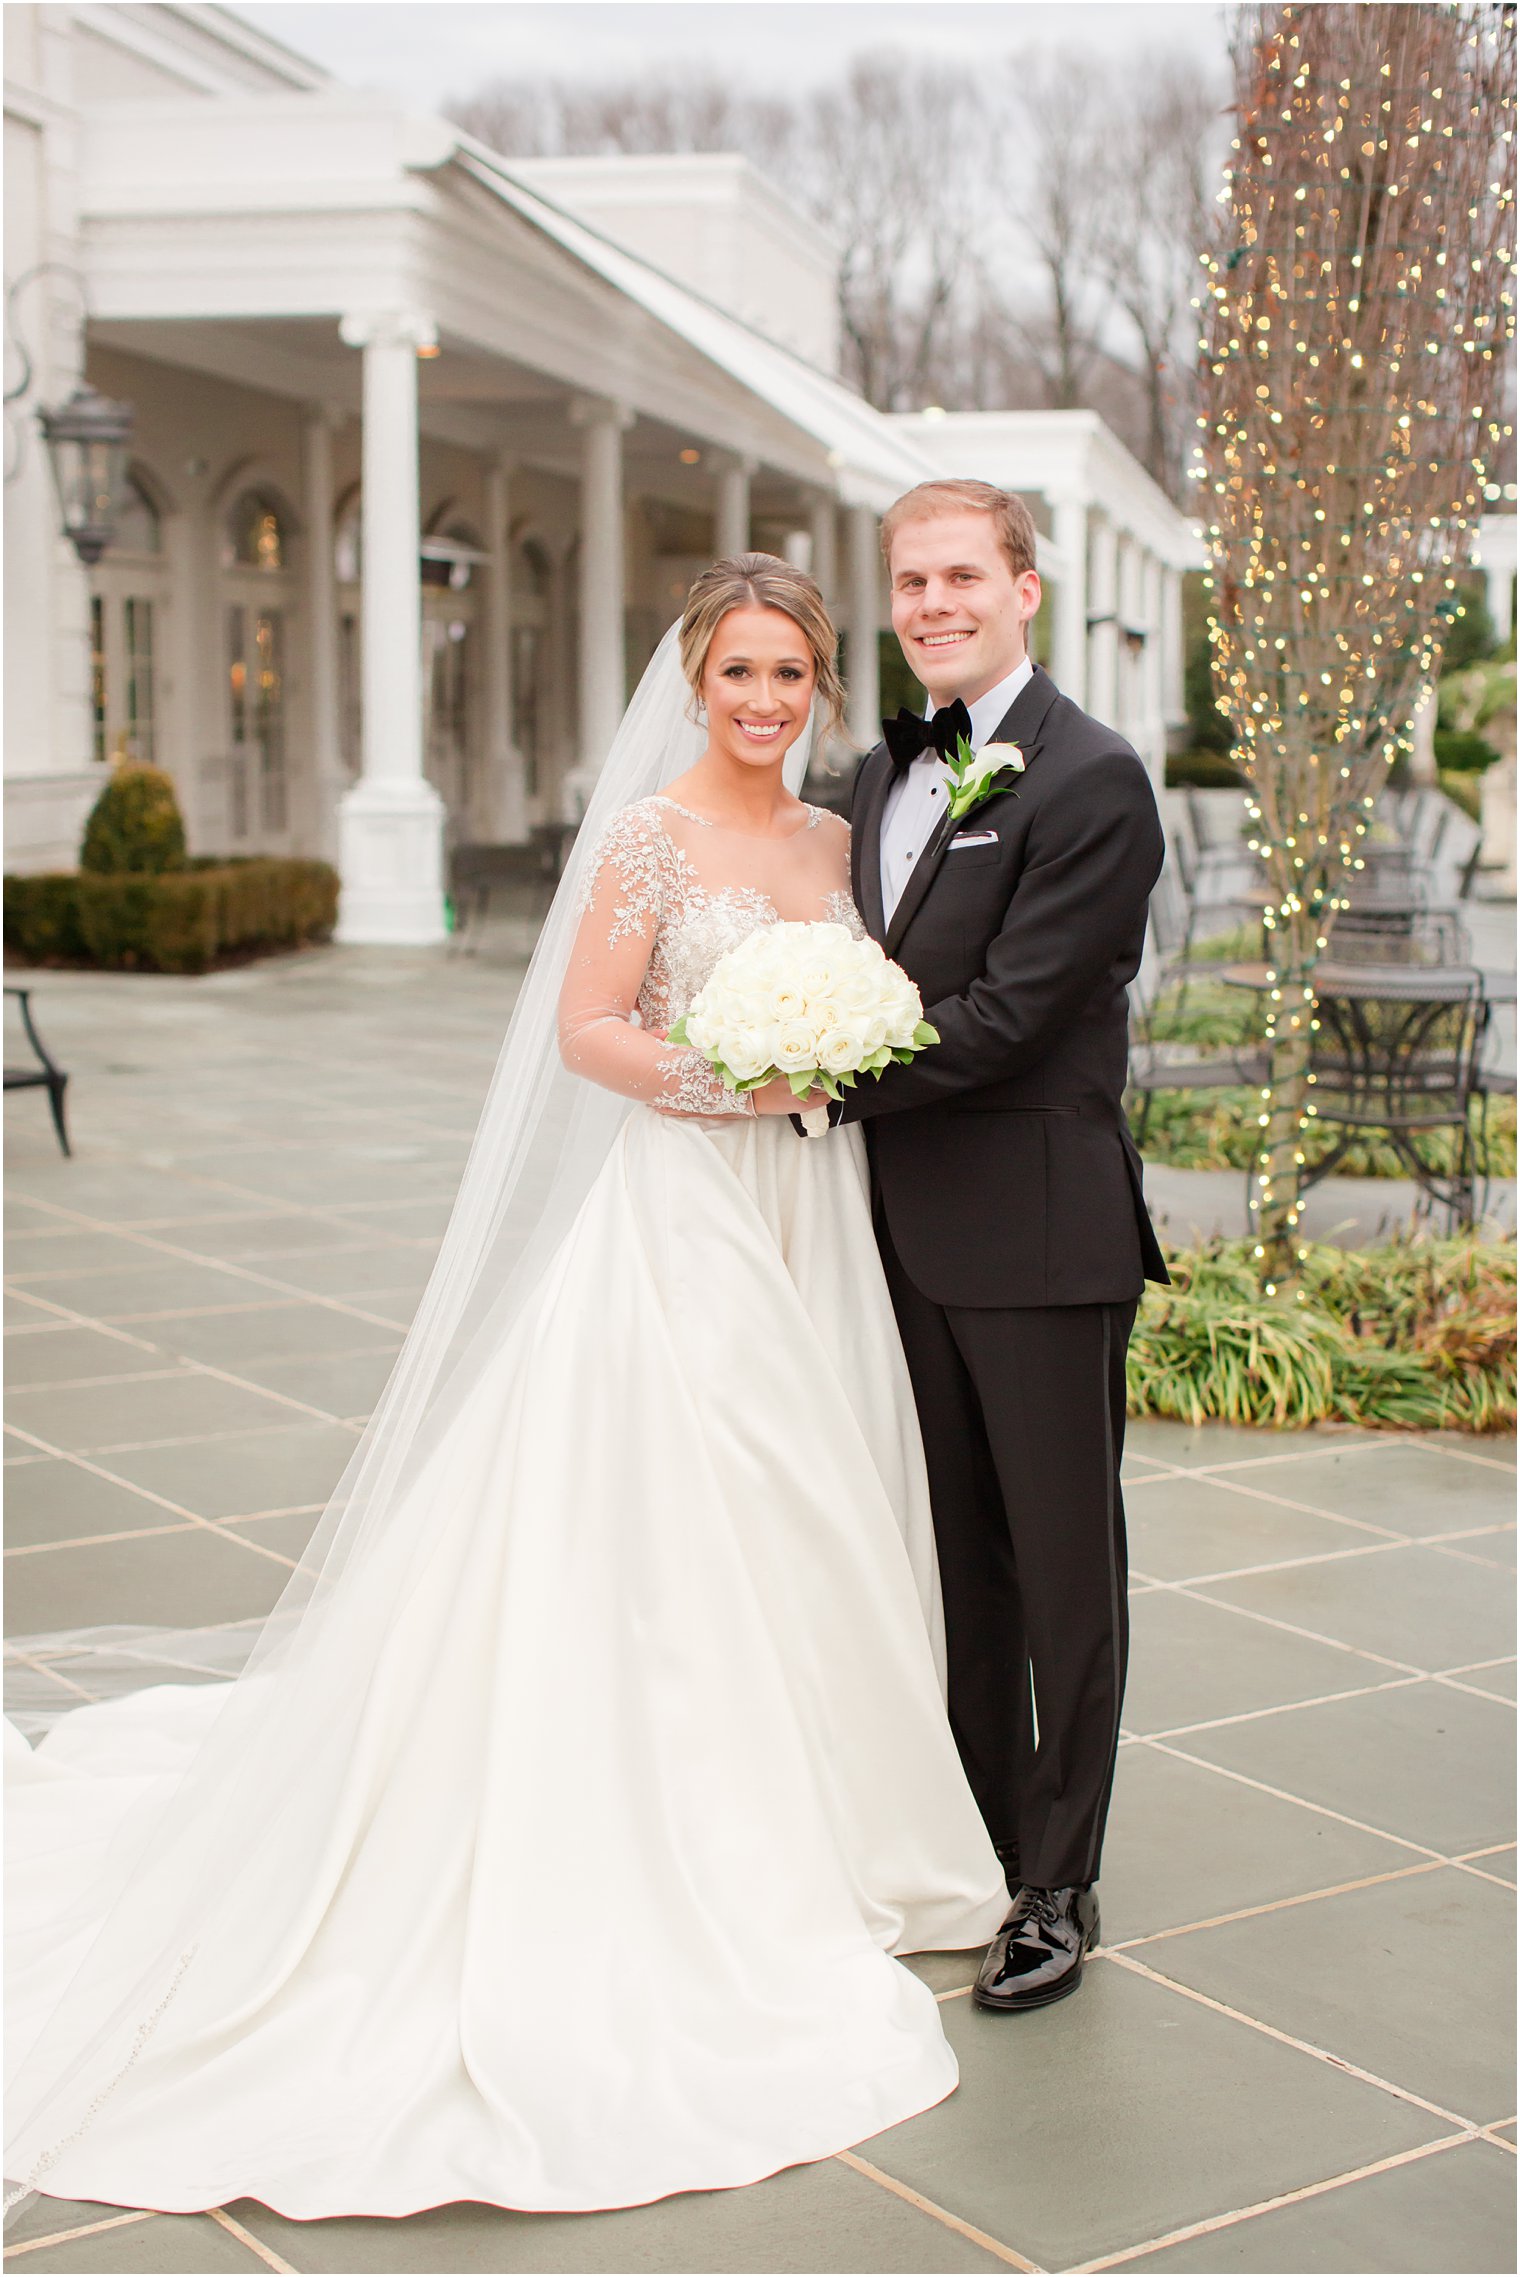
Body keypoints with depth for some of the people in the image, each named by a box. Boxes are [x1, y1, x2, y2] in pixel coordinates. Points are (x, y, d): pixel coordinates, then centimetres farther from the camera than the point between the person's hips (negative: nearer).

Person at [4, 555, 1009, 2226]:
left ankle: (812, 1838, 24)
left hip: (813, 1223, 7)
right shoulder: (652, 832, -7)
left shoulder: (833, 839, 13)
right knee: (682, 1540, -4)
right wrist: (716, 1072, -23)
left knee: (805, 1537, 10)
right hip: (683, 1222, -6)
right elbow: (585, 1029, -10)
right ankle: (686, 1866, 9)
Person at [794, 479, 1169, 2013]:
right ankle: (983, 1838, 31)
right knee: (959, 1556, 17)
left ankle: (1058, 1892, 17)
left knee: (1063, 1566, 5)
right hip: (912, 1225, 7)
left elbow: (1008, 1010, -19)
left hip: (1039, 1231, -7)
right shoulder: (883, 773, 12)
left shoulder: (1091, 780, -13)